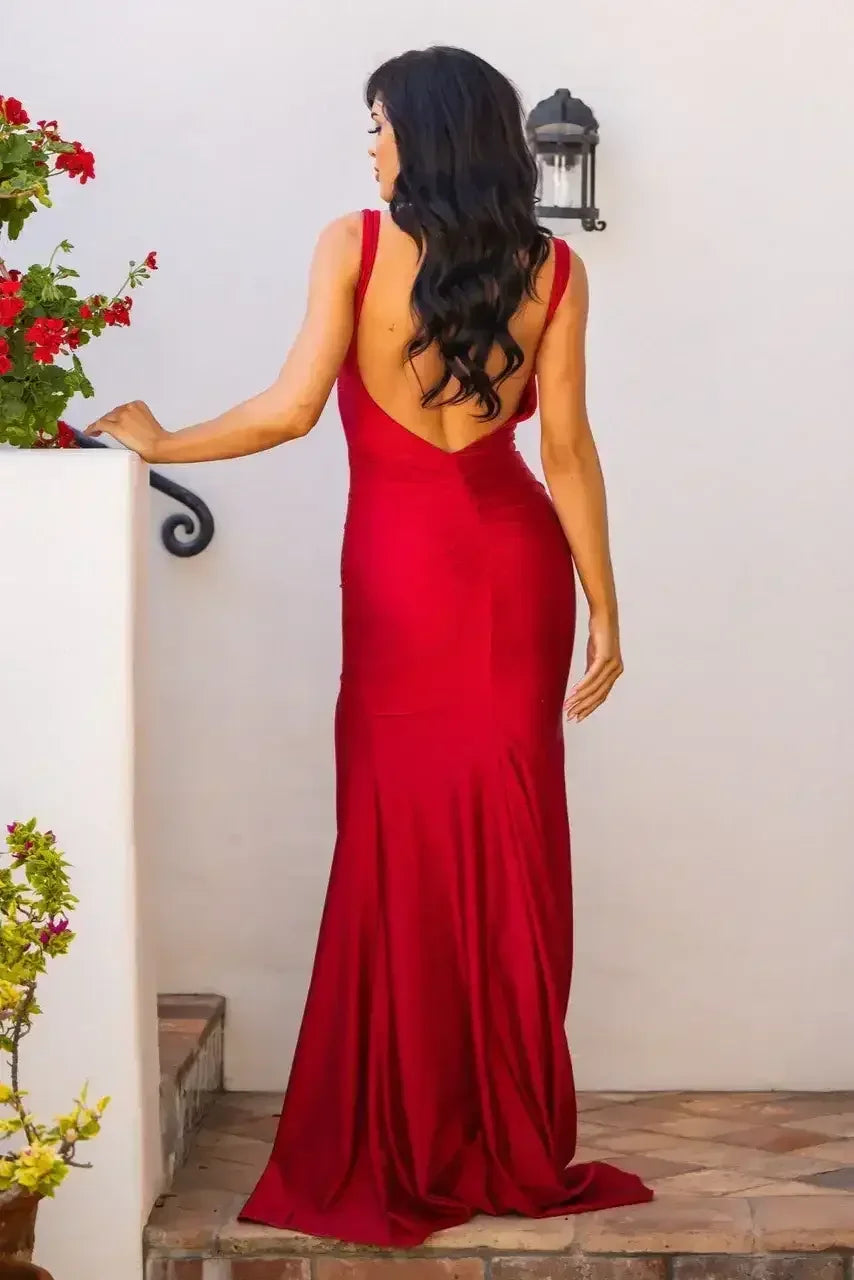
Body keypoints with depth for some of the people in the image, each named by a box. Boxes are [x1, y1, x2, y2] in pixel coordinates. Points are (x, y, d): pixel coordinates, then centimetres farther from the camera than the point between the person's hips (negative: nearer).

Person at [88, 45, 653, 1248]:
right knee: (510, 853, 8)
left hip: (402, 567, -2)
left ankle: (404, 1156, 13)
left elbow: (289, 410, -10)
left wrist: (156, 442, 6)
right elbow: (568, 448, -2)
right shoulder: (552, 266, 2)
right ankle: (515, 1151, 16)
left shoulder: (354, 246, -4)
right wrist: (605, 613, 3)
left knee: (403, 851, 6)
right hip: (514, 560, 2)